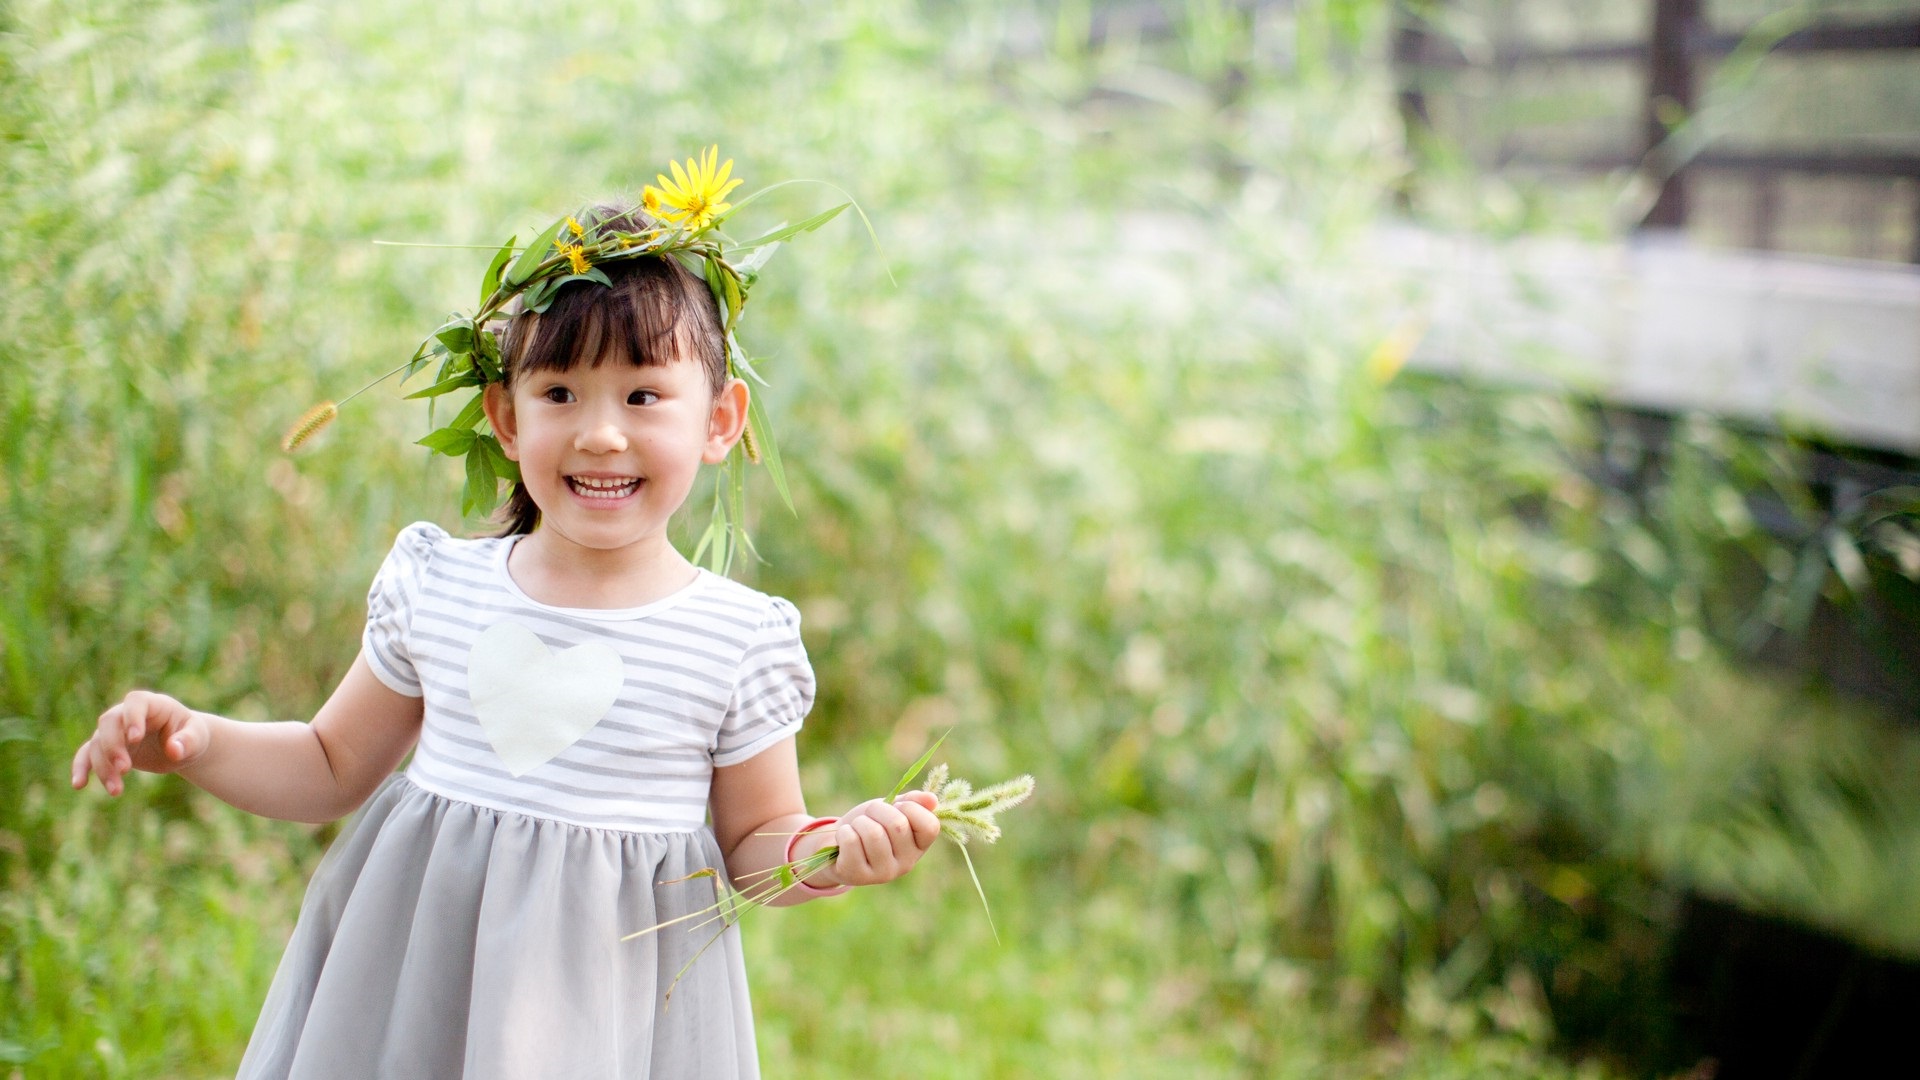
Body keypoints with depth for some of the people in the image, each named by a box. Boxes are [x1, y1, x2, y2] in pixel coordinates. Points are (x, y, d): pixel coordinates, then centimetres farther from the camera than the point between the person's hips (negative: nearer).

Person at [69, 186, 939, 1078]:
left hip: (613, 1005, -2)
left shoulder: (742, 640, -8)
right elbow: (334, 767, 12)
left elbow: (754, 847, 2)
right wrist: (193, 743, -3)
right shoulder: (436, 588, 0)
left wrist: (829, 851, -19)